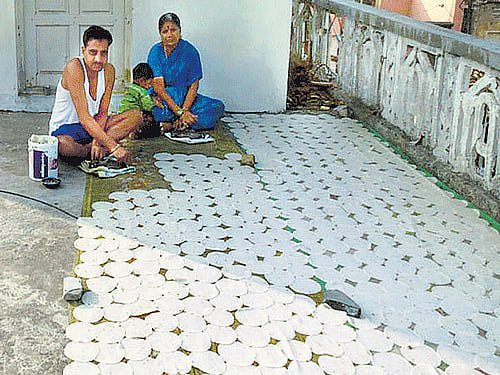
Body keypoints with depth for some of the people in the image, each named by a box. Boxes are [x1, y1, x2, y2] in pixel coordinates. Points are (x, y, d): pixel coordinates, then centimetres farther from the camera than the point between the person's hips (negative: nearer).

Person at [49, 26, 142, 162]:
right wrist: (114, 146, -35)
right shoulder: (74, 67, -24)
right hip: (64, 128, -6)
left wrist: (97, 140, -20)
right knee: (63, 145, -41)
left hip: (92, 125, 6)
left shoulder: (108, 70, -4)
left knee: (136, 117, -9)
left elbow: (103, 112, -1)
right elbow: (84, 117, -30)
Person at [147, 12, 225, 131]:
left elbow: (194, 85, -6)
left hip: (186, 96, 3)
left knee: (217, 107, -22)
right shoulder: (155, 52, -7)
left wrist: (184, 110, -22)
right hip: (161, 98, -3)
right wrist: (179, 112, -27)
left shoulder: (189, 50, -4)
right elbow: (158, 87, -16)